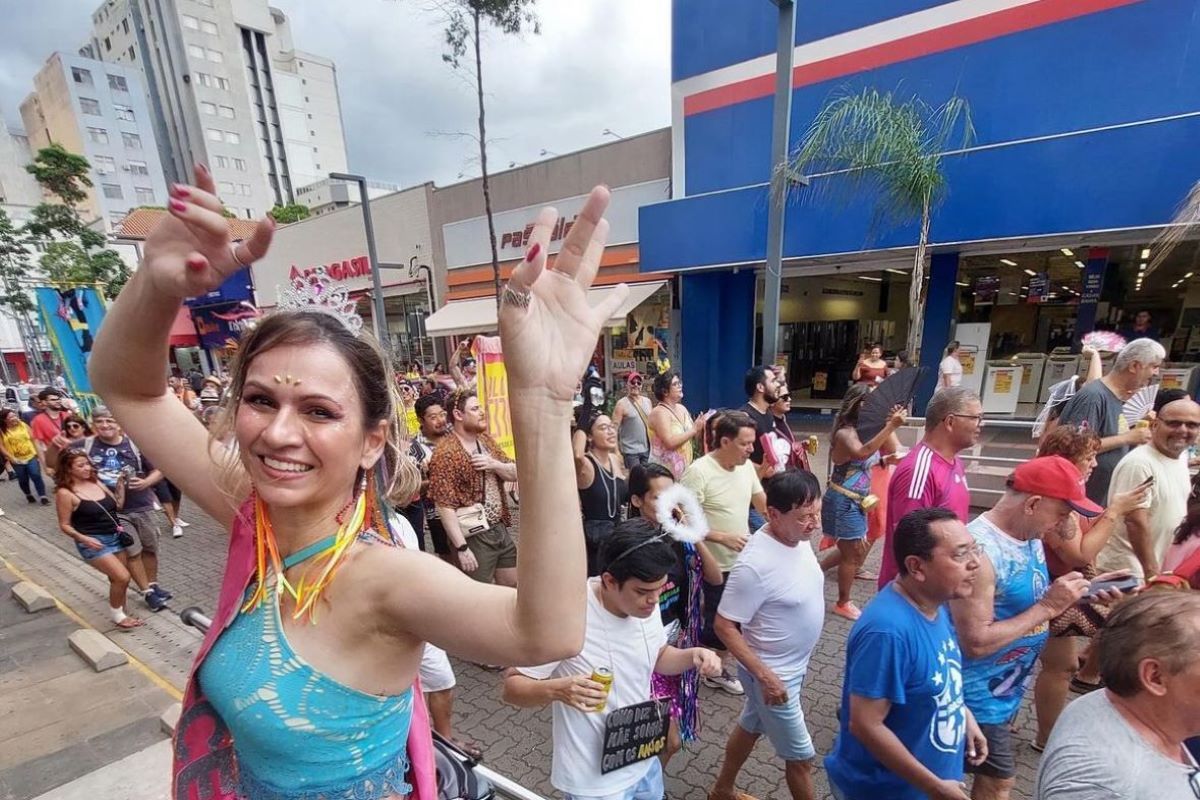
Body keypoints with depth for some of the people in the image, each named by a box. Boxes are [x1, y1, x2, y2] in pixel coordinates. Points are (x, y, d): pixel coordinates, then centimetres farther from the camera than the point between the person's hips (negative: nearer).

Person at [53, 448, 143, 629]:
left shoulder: (96, 482, 5)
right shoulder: (65, 493, -11)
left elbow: (118, 504, 10)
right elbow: (64, 525, -7)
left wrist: (121, 482, 0)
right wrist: (83, 538, -21)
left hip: (116, 537, 6)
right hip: (93, 543, -6)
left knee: (118, 580, 11)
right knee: (122, 577, -13)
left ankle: (121, 614, 26)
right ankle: (116, 616, 8)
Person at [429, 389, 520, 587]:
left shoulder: (486, 440, 7)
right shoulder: (445, 453, -17)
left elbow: (514, 473, 7)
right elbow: (444, 506, -20)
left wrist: (494, 464, -13)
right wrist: (461, 548, -21)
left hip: (500, 528, 7)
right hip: (474, 537, -7)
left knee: (513, 588, 18)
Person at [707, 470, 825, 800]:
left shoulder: (798, 536, -9)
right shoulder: (755, 564, -34)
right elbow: (725, 626, -25)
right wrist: (764, 675, -23)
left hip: (793, 664, 8)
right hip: (774, 673, -7)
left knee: (750, 726, 26)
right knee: (801, 756, 14)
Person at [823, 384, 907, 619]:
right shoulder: (845, 433, -21)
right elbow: (861, 452, -40)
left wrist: (891, 424, -5)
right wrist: (891, 427, -40)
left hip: (856, 502, 9)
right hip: (843, 502, -9)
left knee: (858, 552, 18)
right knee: (852, 554, 2)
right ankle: (842, 604, 19)